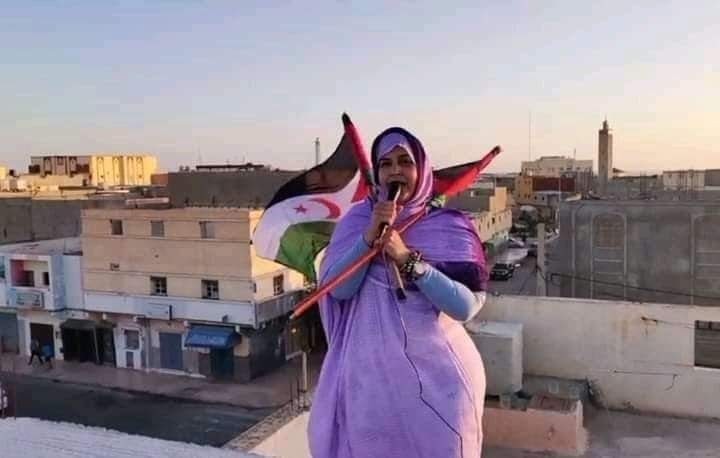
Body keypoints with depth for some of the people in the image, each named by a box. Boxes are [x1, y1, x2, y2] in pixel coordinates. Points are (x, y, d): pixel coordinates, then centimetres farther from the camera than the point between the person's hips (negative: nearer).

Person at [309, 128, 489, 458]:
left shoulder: (450, 226, -4)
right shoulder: (357, 219, 2)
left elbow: (466, 306, -13)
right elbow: (337, 288, -7)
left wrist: (408, 258, -21)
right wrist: (370, 235, -18)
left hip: (437, 373, -1)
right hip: (370, 372, 1)